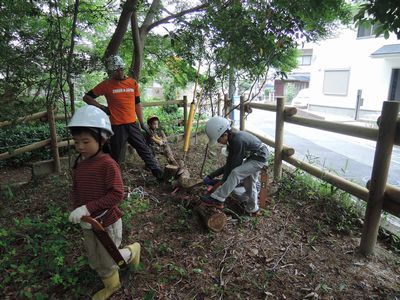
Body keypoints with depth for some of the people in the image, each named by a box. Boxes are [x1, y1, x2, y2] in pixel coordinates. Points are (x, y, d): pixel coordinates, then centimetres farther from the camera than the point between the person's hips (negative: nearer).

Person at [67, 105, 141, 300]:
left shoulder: (108, 164, -25)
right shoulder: (79, 163, -4)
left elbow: (117, 194, -27)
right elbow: (76, 191, 5)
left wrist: (88, 207, -29)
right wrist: (78, 209, -11)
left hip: (107, 222, -7)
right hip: (87, 223, 7)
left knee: (108, 260, 13)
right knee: (96, 262, 23)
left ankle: (132, 251, 42)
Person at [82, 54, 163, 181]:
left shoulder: (133, 82, 5)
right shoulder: (106, 84, -3)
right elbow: (87, 97, 5)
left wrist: (142, 123, 10)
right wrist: (101, 107, -5)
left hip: (133, 124, 3)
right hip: (117, 127, -2)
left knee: (145, 150, 6)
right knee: (115, 156, 9)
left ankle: (159, 173, 13)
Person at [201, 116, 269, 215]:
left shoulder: (237, 141, -29)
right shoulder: (231, 141, -1)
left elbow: (235, 164, -23)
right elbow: (229, 164, 3)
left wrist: (223, 181, -14)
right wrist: (212, 175, 1)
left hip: (259, 158, -10)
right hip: (251, 158, 10)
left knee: (235, 173, -26)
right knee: (249, 184, 20)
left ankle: (217, 199, -22)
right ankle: (252, 209, 39)